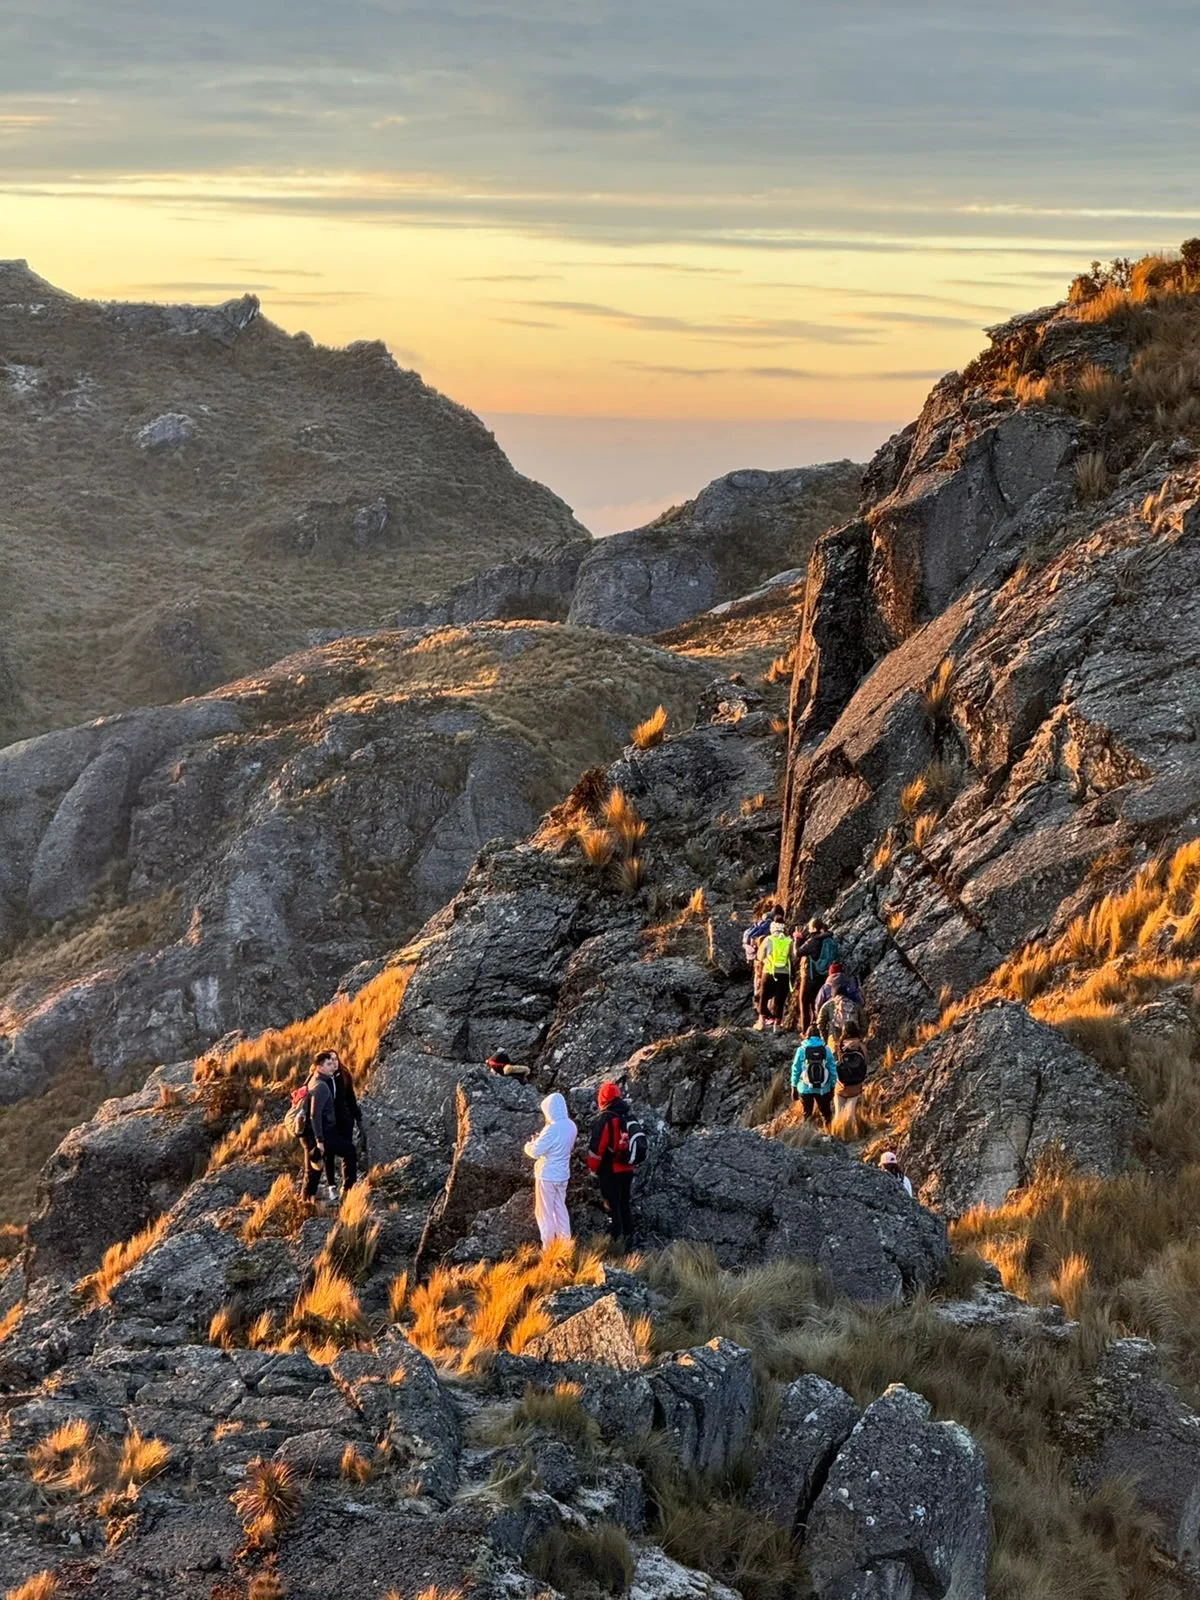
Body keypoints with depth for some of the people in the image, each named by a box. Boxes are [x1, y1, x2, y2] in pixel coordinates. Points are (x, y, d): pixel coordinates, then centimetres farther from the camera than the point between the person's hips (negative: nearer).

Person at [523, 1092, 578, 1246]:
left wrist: (529, 1145, 0)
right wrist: (541, 1140, 13)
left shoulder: (553, 1129, -25)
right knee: (560, 1209, 19)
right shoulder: (571, 1126, 0)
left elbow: (535, 1152, -21)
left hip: (547, 1176, -8)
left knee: (545, 1212, 5)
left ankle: (549, 1247, 11)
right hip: (562, 1175, 8)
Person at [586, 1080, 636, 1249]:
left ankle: (616, 1240, 3)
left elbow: (596, 1147, -18)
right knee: (626, 1205, 17)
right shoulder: (628, 1117, 5)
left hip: (610, 1172, -7)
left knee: (612, 1207, 1)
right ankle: (628, 1239, 24)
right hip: (628, 1170, 7)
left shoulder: (604, 1119, -18)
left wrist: (592, 1168, -3)